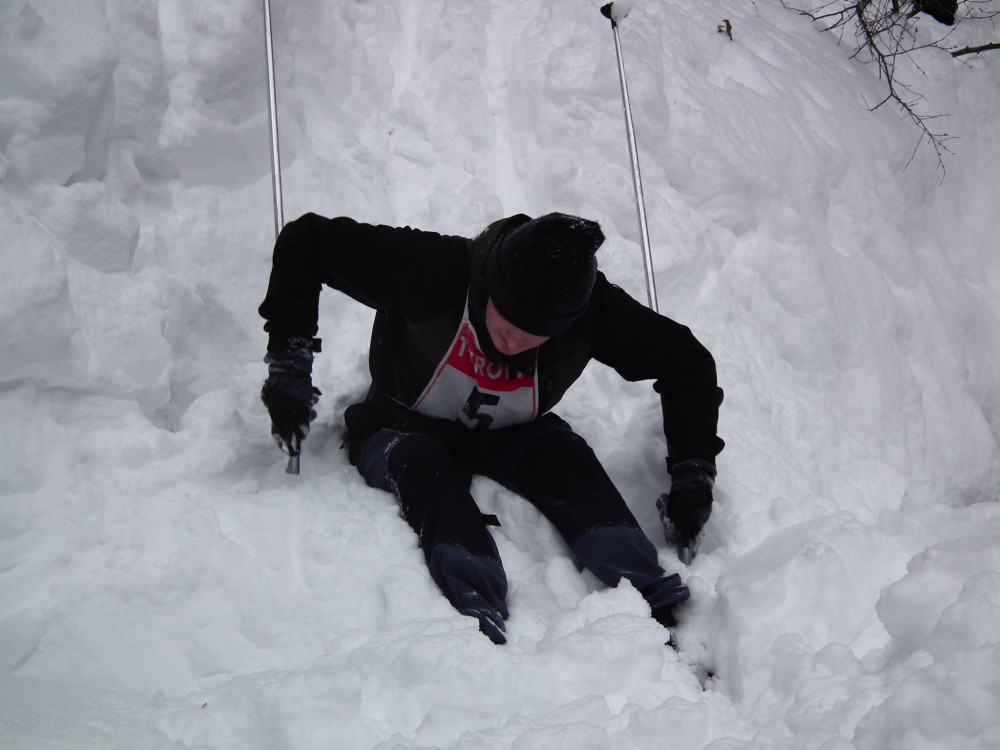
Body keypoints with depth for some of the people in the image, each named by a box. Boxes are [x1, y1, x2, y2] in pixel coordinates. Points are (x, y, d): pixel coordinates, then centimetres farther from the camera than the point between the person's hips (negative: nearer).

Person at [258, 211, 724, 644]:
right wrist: (290, 363, -26)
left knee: (563, 455, -28)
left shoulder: (590, 307, -23)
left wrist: (693, 472, -19)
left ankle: (654, 611, -36)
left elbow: (685, 360, -10)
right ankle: (480, 625, -50)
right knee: (422, 465, -35)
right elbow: (305, 241, -24)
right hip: (406, 431, -2)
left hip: (508, 437, 2)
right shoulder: (433, 269, -32)